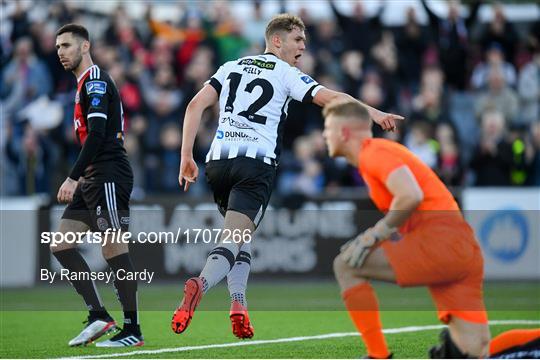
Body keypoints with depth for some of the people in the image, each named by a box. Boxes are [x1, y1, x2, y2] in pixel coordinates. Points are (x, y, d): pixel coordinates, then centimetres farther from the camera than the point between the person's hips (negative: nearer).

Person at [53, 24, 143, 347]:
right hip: (94, 179, 10)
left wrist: (74, 178, -21)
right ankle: (99, 316, 4)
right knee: (61, 243, 5)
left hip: (109, 176, -10)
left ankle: (133, 330, -6)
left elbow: (97, 134, -20)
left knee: (114, 250, -9)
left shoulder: (96, 81, -10)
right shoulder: (85, 84, 20)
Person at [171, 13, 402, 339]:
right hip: (257, 164, -5)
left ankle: (238, 305, 3)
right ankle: (200, 285, -40)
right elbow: (329, 98, -5)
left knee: (240, 237, 20)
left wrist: (187, 157, 11)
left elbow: (196, 106, 12)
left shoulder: (231, 67, 20)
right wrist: (374, 113, -5)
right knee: (234, 240, -12)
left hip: (218, 160, 5)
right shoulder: (286, 74, 7)